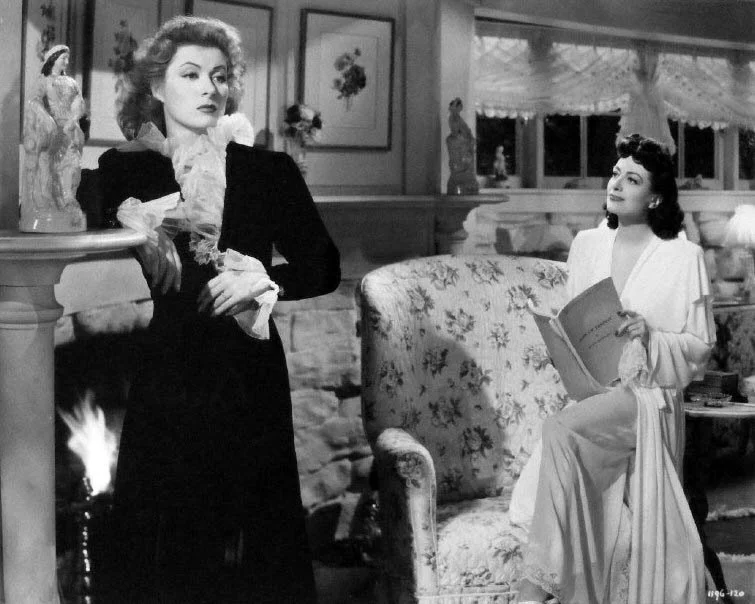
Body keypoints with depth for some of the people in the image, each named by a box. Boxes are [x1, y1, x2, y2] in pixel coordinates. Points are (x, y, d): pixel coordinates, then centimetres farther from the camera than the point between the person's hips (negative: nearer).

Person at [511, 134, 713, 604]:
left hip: (647, 394, -5)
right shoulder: (587, 245, 14)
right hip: (590, 392, 5)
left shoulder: (684, 257, -1)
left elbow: (700, 346, 0)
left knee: (561, 430, -32)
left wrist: (649, 336, -18)